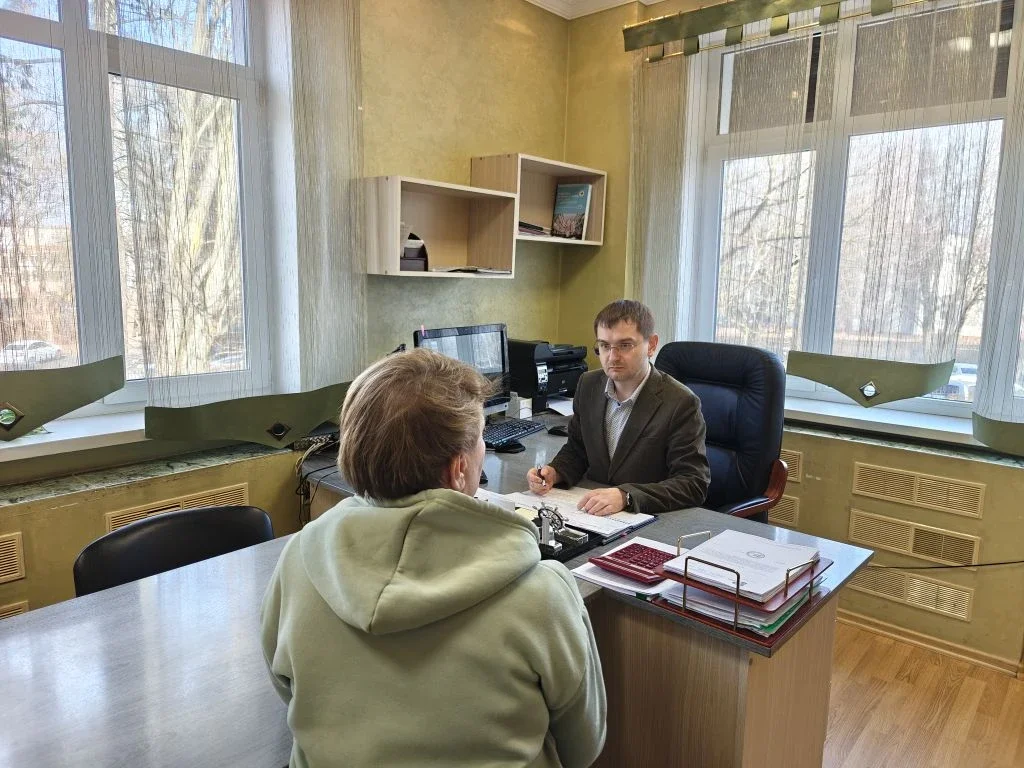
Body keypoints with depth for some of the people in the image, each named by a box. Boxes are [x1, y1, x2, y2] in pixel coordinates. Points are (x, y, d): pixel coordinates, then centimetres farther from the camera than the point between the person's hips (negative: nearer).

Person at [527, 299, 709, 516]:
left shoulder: (681, 404, -16)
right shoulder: (588, 385, 2)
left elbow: (694, 484, -18)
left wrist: (625, 496, -31)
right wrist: (554, 473, -9)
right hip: (591, 514, 5)